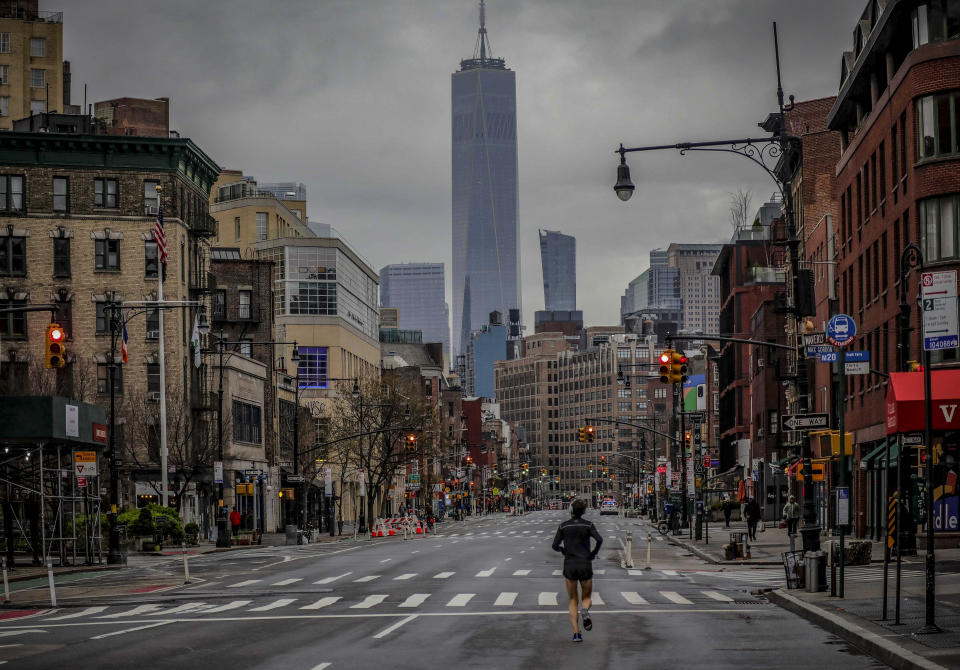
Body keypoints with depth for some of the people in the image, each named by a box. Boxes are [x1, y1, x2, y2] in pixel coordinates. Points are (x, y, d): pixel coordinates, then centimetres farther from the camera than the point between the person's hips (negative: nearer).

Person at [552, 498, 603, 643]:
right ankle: (585, 611, -24)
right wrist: (594, 554, 0)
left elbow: (555, 546, -2)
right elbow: (599, 539, -16)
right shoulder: (588, 525, -1)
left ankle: (576, 633, -3)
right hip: (585, 565, 0)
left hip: (569, 566, 1)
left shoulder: (564, 526, 1)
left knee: (573, 600, 11)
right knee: (586, 597, 14)